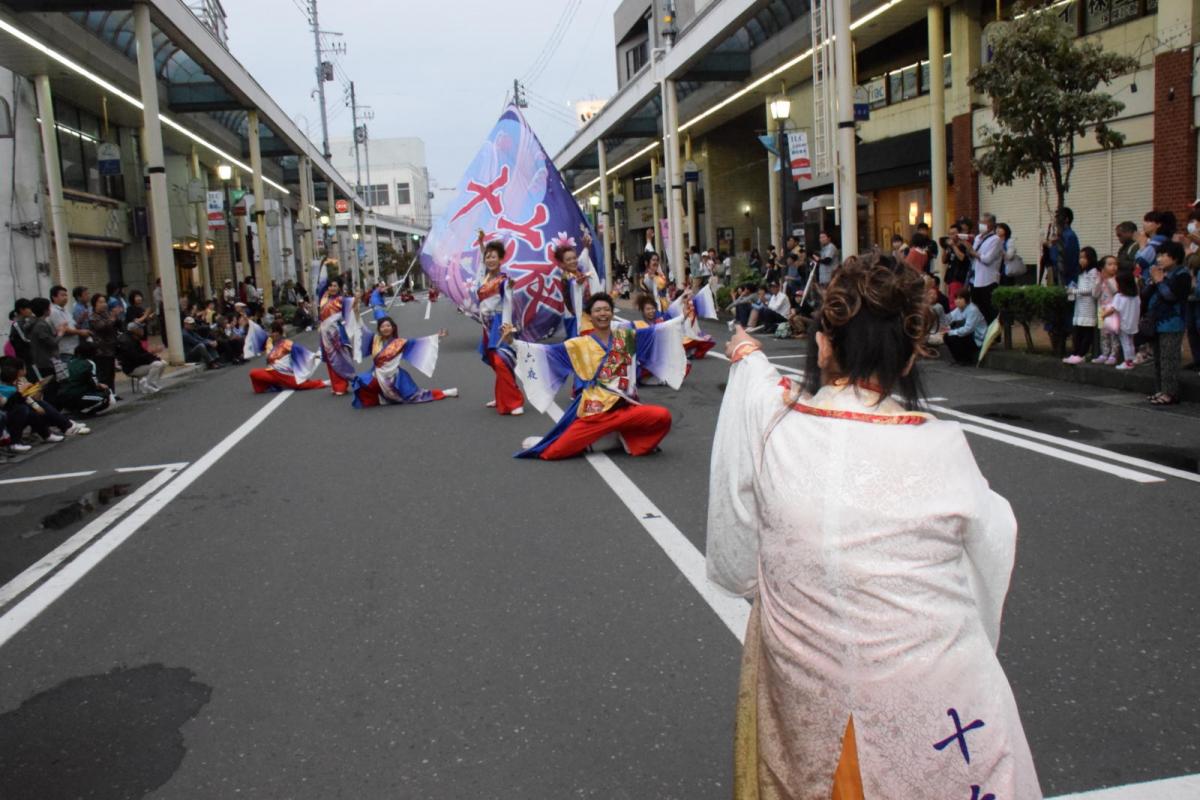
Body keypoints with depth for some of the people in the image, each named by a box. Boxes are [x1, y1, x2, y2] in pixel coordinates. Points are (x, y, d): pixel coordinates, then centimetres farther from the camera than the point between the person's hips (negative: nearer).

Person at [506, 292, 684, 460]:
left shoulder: (626, 337, 10)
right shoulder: (580, 345, 5)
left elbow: (656, 331, 8)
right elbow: (548, 351, 1)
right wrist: (513, 341, -7)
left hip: (626, 408, 2)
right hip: (594, 412, -1)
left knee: (662, 416, -26)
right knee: (551, 452, -10)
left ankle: (630, 440, 0)